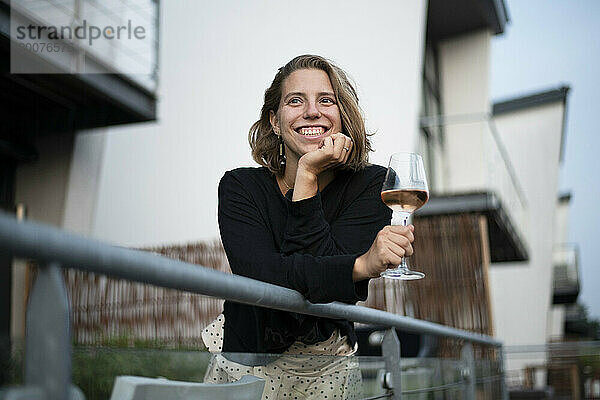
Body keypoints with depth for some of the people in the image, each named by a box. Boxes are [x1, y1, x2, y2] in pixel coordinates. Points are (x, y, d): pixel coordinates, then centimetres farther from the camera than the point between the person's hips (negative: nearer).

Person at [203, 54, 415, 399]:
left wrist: (307, 177, -21)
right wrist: (362, 266, -35)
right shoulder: (241, 187, -7)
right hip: (246, 364, -1)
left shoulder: (372, 186, -7)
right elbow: (262, 275, -24)